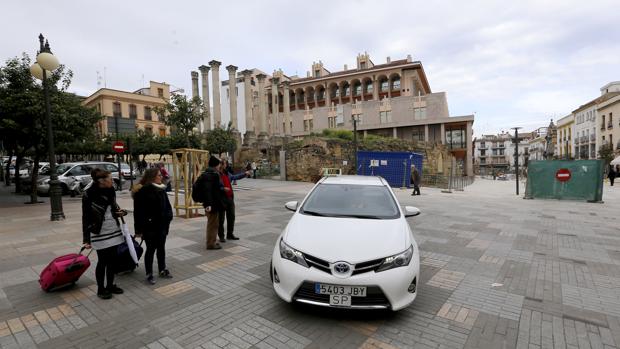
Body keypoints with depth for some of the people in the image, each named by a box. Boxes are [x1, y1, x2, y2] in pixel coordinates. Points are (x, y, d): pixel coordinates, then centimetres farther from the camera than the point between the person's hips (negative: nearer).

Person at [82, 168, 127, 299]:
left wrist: (119, 212, -4)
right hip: (99, 233, -5)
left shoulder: (111, 191, 3)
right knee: (102, 261, 5)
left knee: (112, 259, 12)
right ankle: (100, 289, 22)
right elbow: (86, 217, -12)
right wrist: (86, 239, -14)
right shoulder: (89, 195, -15)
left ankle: (110, 286, 27)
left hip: (114, 230, 6)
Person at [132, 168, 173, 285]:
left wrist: (168, 220, 7)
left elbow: (166, 205, 13)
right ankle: (149, 274, 20)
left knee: (161, 248, 16)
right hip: (150, 226, -6)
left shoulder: (161, 189, 8)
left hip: (162, 225, 6)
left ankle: (162, 270, 30)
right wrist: (139, 229, -16)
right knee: (151, 249, 5)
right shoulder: (142, 191, -14)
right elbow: (138, 212, -15)